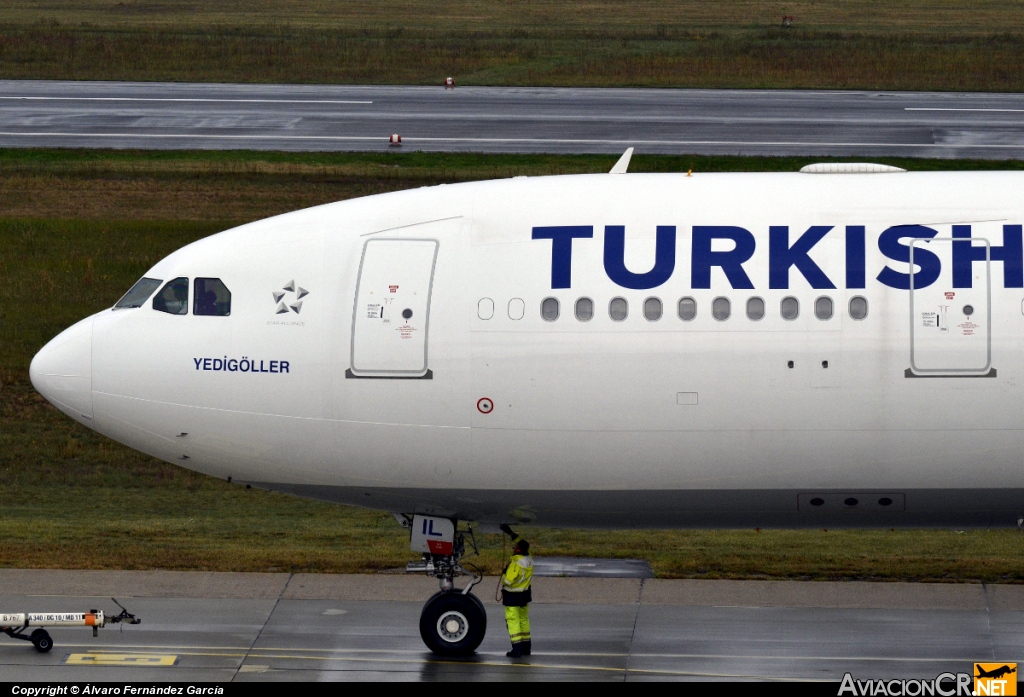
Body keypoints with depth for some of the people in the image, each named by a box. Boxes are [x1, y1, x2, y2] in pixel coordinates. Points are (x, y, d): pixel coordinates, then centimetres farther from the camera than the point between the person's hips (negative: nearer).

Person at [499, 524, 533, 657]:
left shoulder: (516, 564, -27)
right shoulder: (528, 560, -2)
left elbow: (508, 581, -27)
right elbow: (522, 543, 15)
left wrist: (504, 574, -6)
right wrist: (510, 533, 18)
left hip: (512, 596, -8)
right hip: (525, 594, 8)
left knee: (513, 621, -3)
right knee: (524, 620, 18)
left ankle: (517, 649, -6)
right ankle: (526, 647, 24)